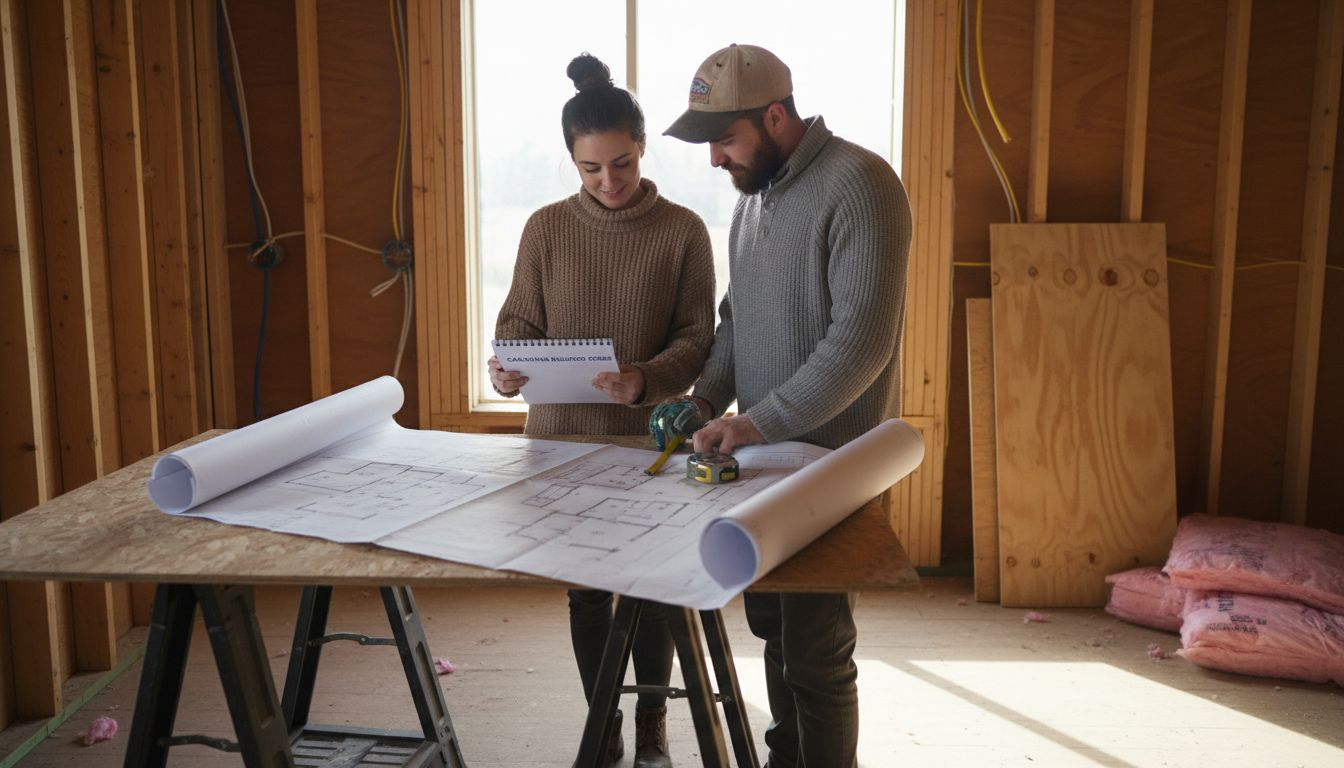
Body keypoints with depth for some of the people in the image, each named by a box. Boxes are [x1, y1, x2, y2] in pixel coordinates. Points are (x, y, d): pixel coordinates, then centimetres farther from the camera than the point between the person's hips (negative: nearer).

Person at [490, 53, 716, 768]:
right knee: (586, 585, 11)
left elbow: (698, 335, -6)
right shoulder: (547, 228, -1)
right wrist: (505, 366, -18)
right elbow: (519, 319, 4)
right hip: (565, 434, 1)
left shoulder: (682, 231, -5)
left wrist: (646, 379, -25)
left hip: (652, 438, -1)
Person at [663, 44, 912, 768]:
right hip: (763, 453, 8)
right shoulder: (754, 193, 11)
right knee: (770, 624, 16)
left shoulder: (857, 184, -16)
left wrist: (761, 420, -23)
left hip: (831, 459, -8)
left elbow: (861, 341, -23)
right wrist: (706, 398, 2)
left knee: (815, 648, 0)